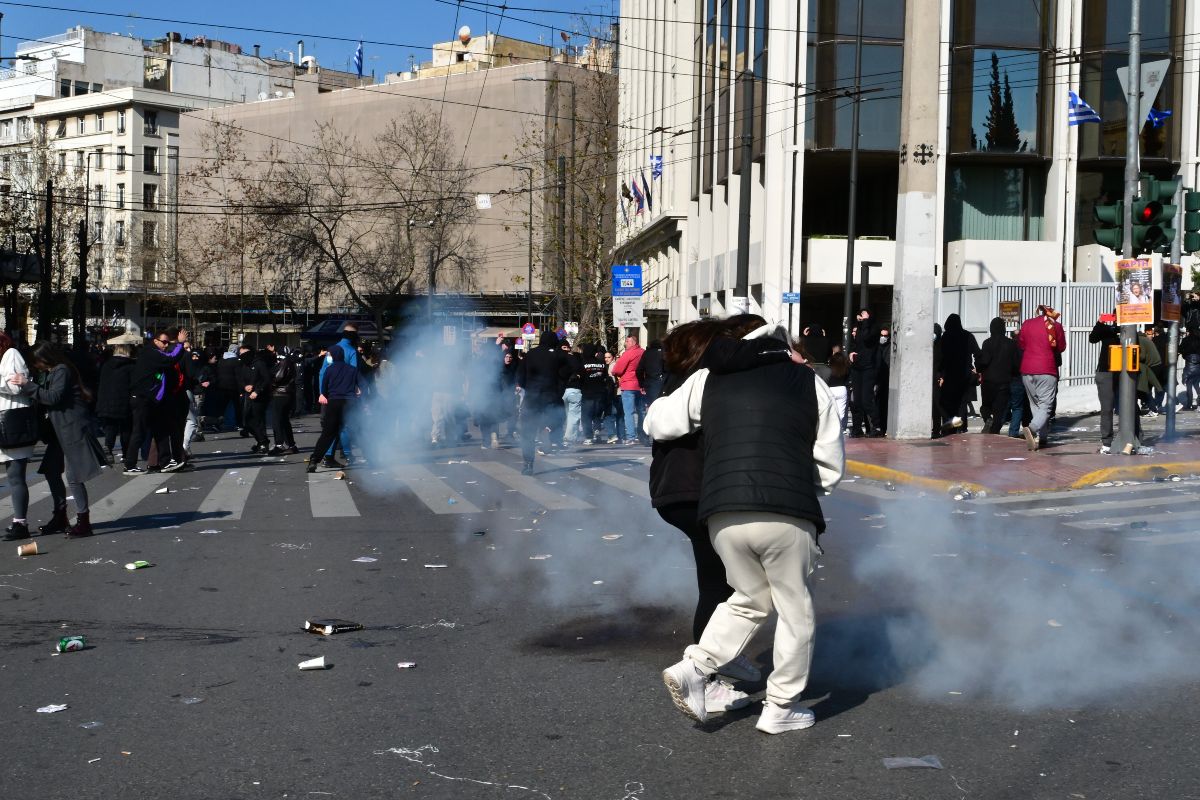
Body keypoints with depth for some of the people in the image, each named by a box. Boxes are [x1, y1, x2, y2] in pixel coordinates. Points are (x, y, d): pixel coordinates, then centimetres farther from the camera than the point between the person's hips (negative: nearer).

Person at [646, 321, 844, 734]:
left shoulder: (708, 380, 14)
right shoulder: (809, 383, 12)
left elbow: (657, 424, 20)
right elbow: (831, 467, 12)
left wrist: (664, 402, 40)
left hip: (722, 516, 3)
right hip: (788, 515, -3)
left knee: (751, 600, 25)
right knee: (796, 610, 15)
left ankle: (693, 668, 12)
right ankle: (781, 708, 21)